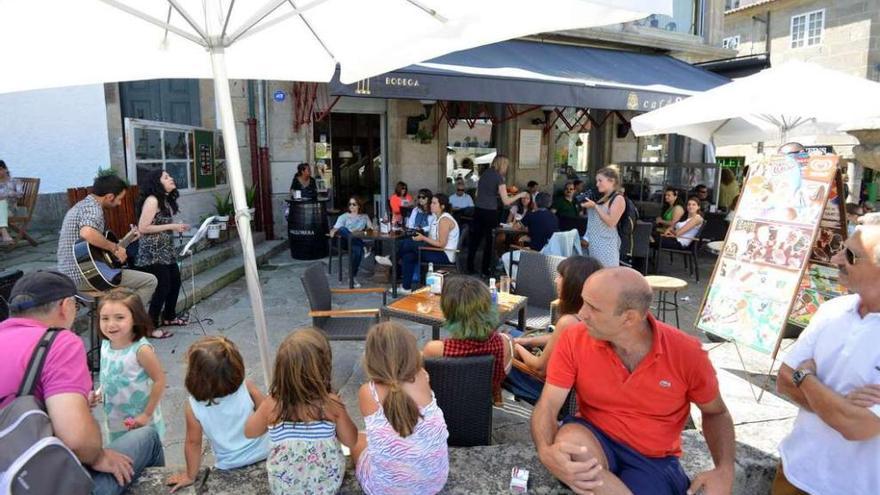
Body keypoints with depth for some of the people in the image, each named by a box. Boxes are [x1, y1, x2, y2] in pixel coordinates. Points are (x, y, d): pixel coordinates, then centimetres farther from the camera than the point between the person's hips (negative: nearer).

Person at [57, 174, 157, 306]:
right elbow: (87, 233, -38)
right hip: (85, 276, -10)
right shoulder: (93, 207, -16)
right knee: (150, 281, -9)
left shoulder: (79, 206, 16)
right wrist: (115, 248, -23)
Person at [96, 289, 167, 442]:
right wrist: (99, 394, -2)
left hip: (140, 420, -6)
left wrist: (147, 414, -17)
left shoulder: (141, 349, -26)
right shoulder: (106, 345, -7)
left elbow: (159, 380, -21)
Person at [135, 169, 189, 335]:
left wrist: (176, 228, 4)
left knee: (175, 281, 16)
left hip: (166, 250, 9)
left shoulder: (167, 200, 11)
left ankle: (169, 317, 33)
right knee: (162, 286, -6)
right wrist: (171, 226, -20)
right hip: (152, 253, -9)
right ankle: (151, 326, 6)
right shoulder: (152, 200, -17)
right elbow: (142, 228, -21)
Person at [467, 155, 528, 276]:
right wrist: (520, 195, 3)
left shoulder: (484, 174, 11)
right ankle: (485, 270, 11)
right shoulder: (498, 177, -8)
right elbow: (506, 201, -10)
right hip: (490, 212, -6)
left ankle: (469, 267, 15)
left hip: (478, 210, 6)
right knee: (489, 240, 5)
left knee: (475, 239, 11)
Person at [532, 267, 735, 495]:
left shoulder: (687, 353, -16)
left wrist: (725, 470, -16)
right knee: (569, 438, -34)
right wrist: (547, 452, -40)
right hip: (596, 440, 1)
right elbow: (547, 406, -17)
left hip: (654, 459, -1)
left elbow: (716, 412, 2)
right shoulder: (574, 340, -15)